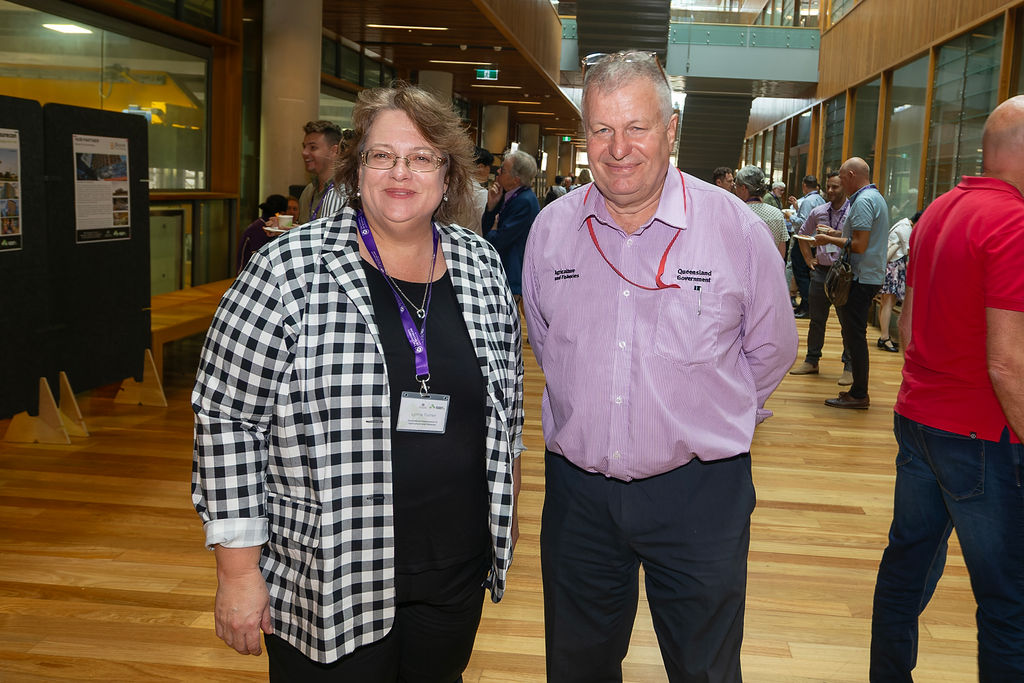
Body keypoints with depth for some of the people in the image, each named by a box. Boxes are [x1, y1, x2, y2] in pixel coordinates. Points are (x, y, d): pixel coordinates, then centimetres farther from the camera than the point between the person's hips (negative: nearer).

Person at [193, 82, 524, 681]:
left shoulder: (482, 266, 1)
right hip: (327, 585, -4)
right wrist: (238, 570, -11)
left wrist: (507, 508, 17)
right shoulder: (289, 272, -13)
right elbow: (227, 418, -12)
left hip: (458, 571, 5)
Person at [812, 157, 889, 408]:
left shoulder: (863, 201, -16)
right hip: (872, 275, 10)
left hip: (861, 279, -10)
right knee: (854, 333, 15)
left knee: (854, 335, -5)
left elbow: (860, 245, -22)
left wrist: (830, 240, -10)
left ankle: (859, 395, 0)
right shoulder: (876, 197, 17)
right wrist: (839, 234, 17)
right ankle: (859, 389, 20)